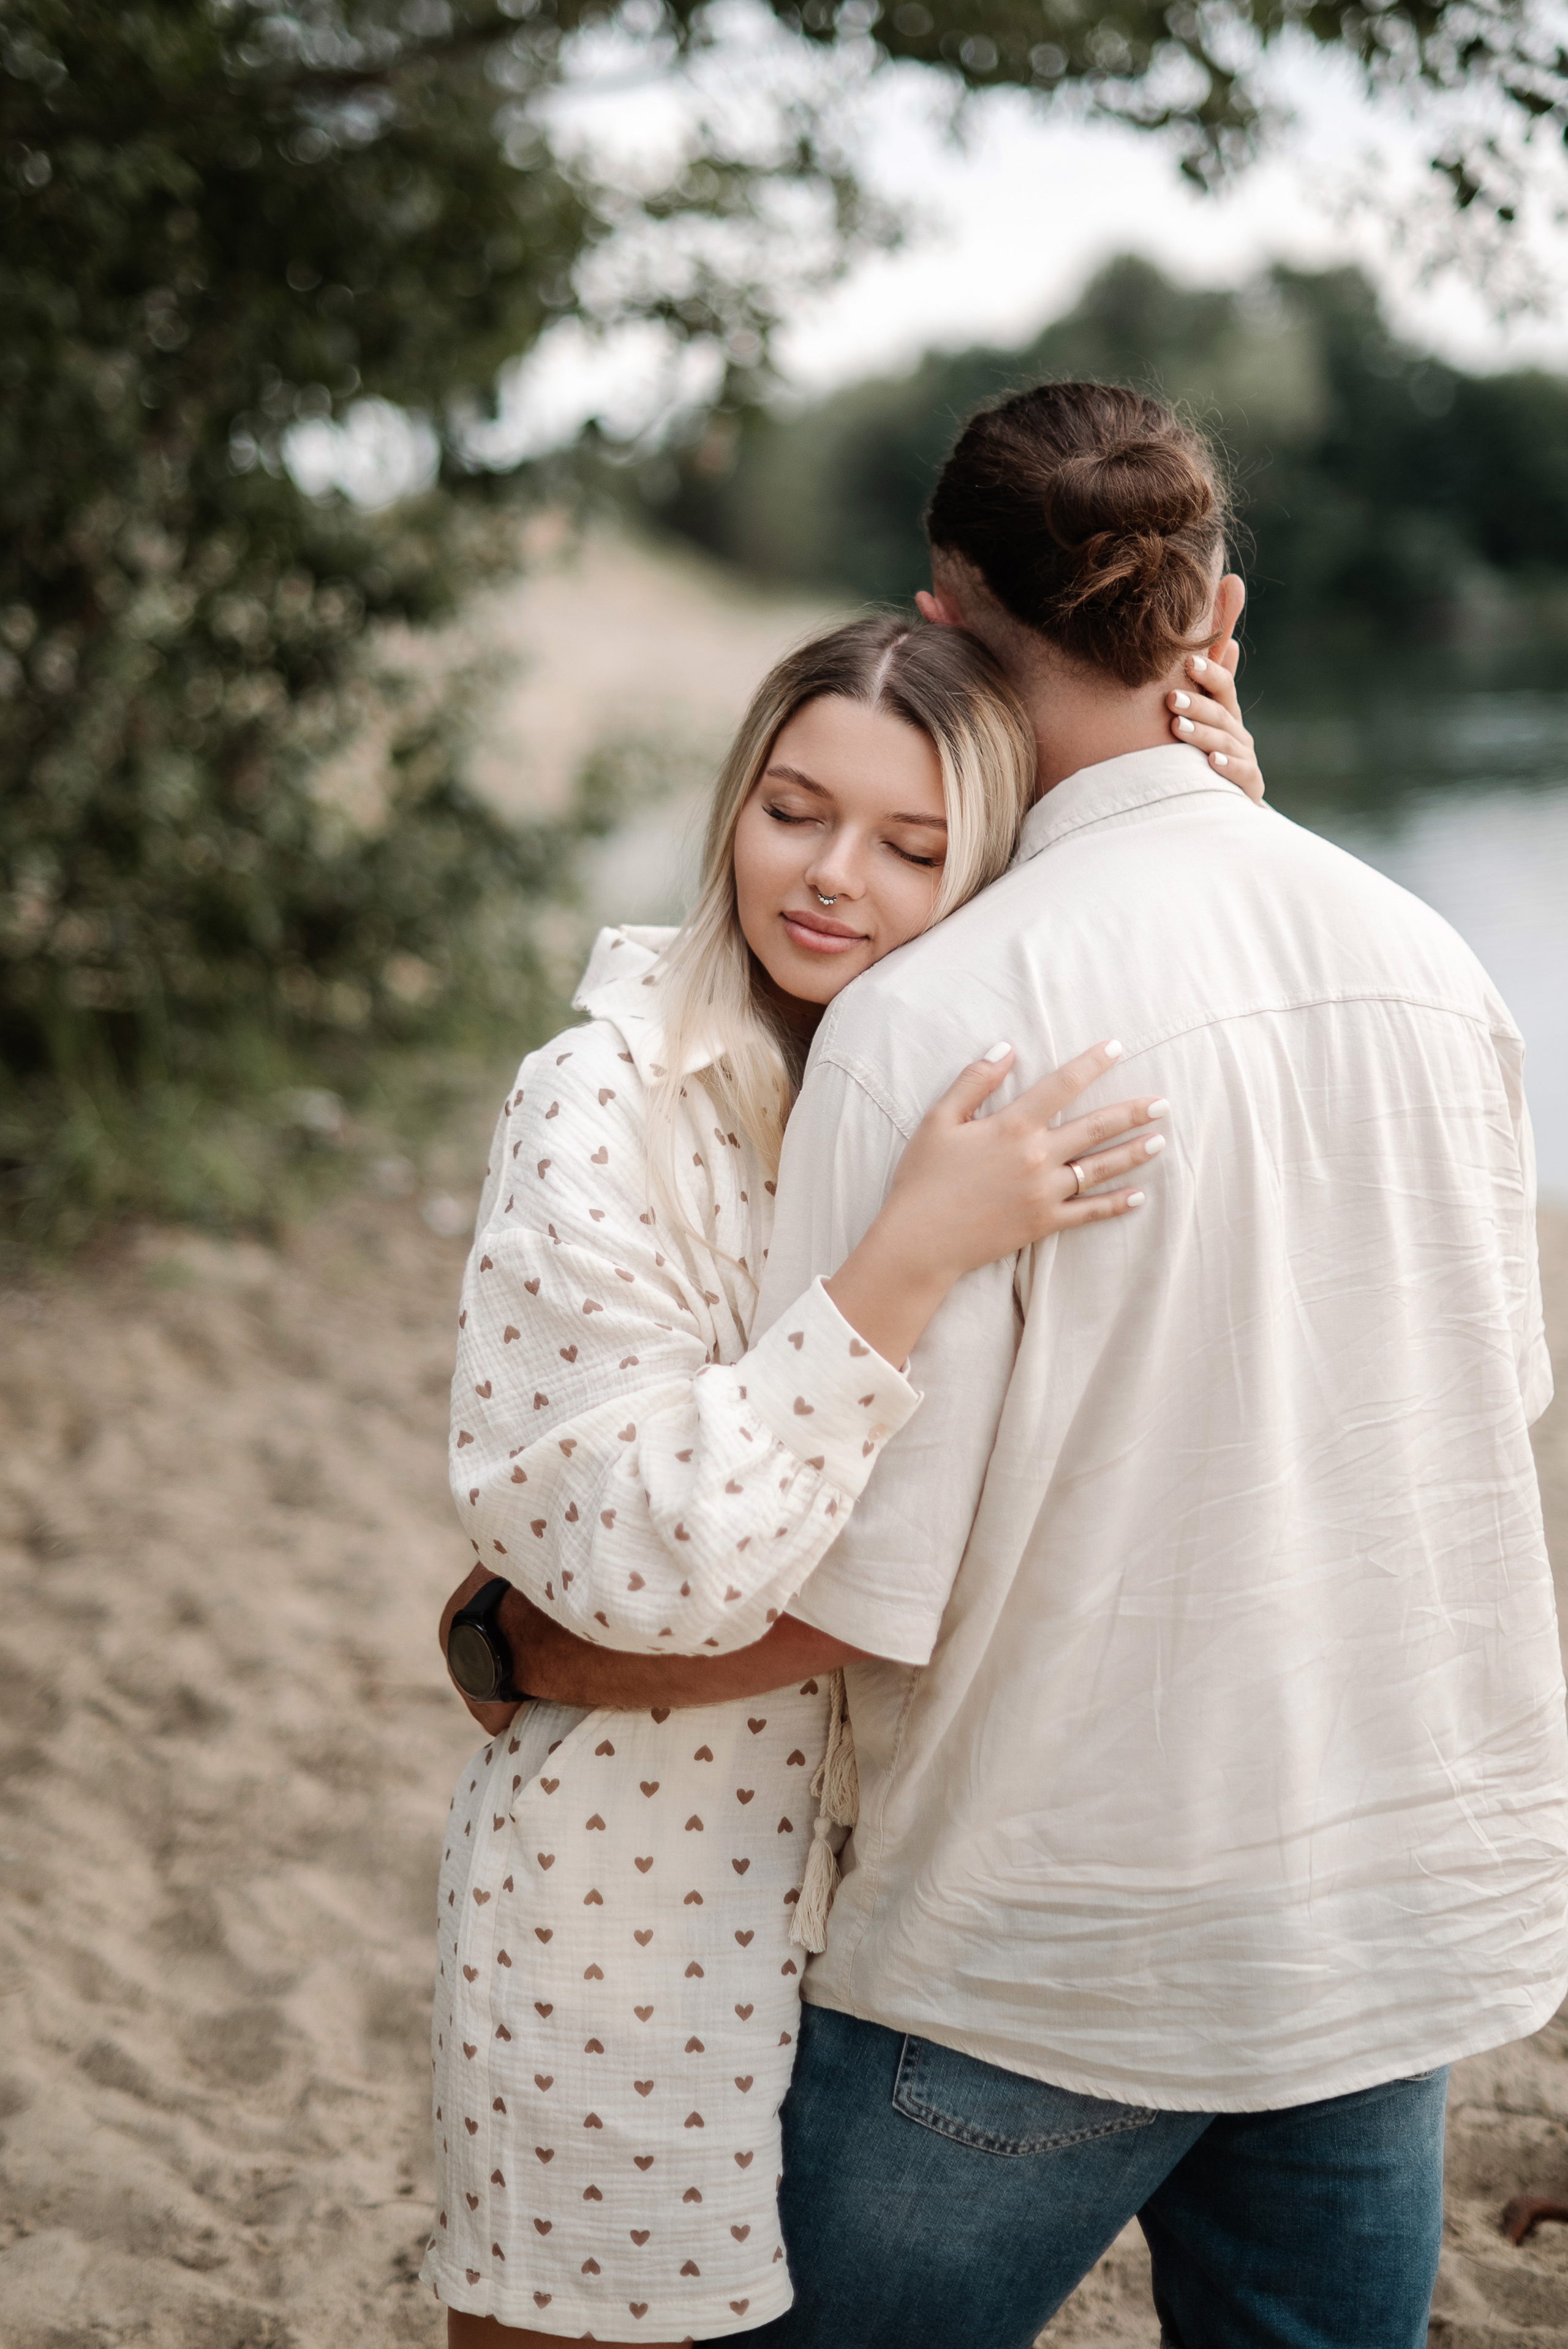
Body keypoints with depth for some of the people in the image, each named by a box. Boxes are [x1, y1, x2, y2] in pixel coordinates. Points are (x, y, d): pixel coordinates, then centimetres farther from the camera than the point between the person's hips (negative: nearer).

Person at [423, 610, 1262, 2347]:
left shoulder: (976, 1090, 0)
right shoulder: (604, 1108, -17)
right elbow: (650, 1555, -24)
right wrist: (911, 1257, -33)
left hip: (910, 1873, 5)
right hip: (639, 1913, -5)